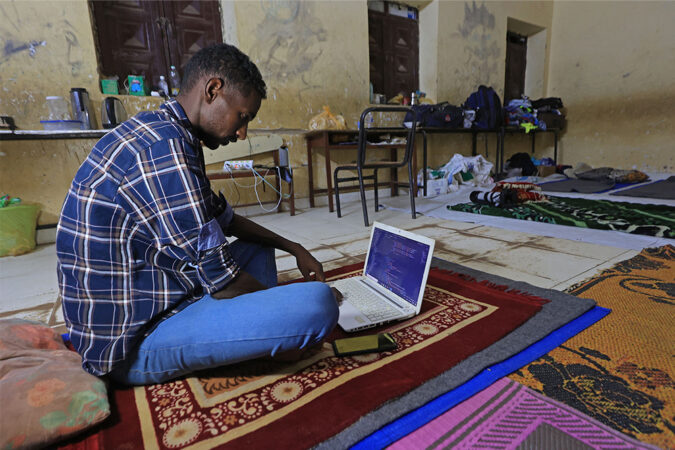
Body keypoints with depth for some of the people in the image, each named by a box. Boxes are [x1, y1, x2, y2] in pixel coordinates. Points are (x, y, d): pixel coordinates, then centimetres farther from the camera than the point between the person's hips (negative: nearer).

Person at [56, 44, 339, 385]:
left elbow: (225, 220, 17)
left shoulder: (161, 134, 10)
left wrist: (294, 248, 13)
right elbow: (223, 285, -23)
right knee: (319, 302, -26)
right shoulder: (164, 150, -24)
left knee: (258, 248, 23)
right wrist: (287, 304, -4)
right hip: (133, 345, -10)